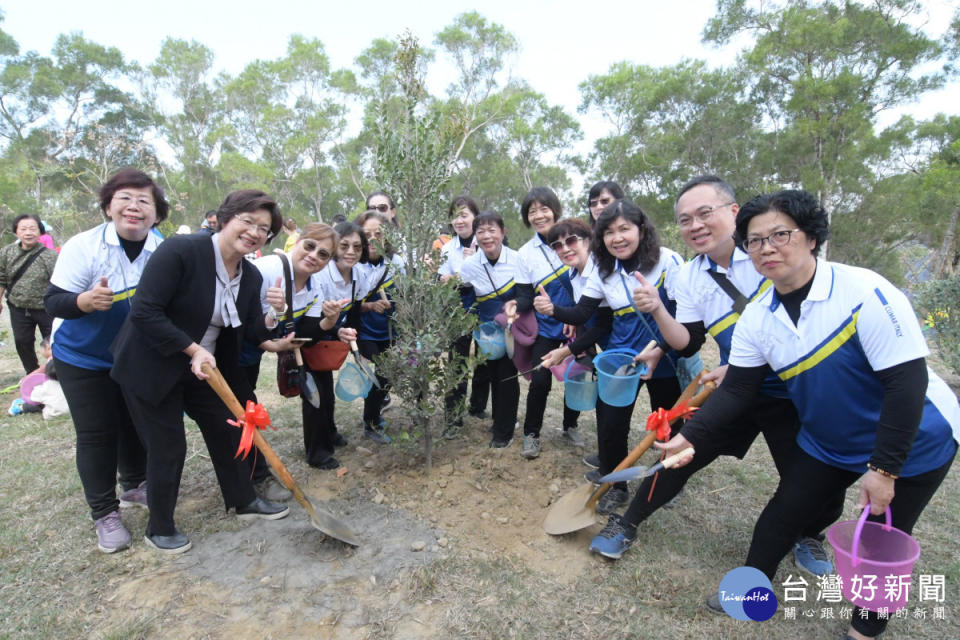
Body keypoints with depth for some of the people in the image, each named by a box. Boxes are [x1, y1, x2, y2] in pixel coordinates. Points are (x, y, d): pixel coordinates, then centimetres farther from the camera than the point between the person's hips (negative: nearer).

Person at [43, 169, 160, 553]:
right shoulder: (83, 246, -19)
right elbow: (53, 302, -18)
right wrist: (87, 301, -37)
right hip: (84, 358, -3)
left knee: (136, 423, 15)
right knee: (96, 434, 2)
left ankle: (135, 488, 39)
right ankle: (104, 514, 19)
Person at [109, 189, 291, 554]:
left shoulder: (251, 277, -3)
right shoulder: (179, 251, -23)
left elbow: (251, 333, -1)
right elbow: (145, 312, -25)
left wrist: (272, 316, -21)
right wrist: (193, 349, -25)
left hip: (203, 368, 7)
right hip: (151, 367, -6)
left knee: (228, 431, 13)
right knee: (168, 446, 4)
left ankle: (244, 501, 34)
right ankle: (159, 528, 28)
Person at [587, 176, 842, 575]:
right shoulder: (688, 278, -2)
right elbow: (687, 344, -5)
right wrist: (658, 311, -24)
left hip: (797, 391, -1)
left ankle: (808, 536, 41)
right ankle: (626, 524, 19)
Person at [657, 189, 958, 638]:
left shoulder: (865, 292, -28)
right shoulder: (756, 319, -13)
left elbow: (907, 382, -26)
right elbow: (737, 389, -10)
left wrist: (884, 469, -23)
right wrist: (689, 435, -21)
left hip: (911, 443, -4)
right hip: (828, 442, 4)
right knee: (784, 512, 10)